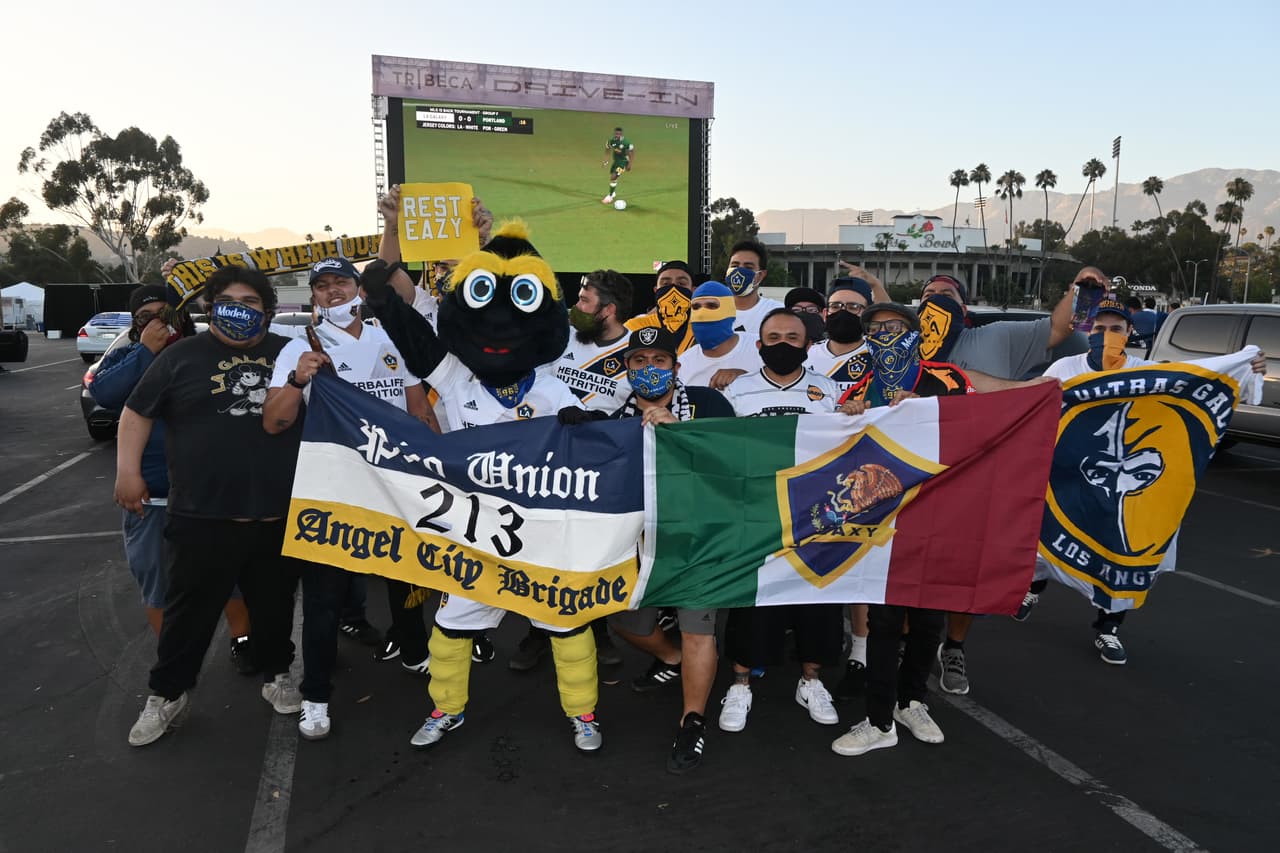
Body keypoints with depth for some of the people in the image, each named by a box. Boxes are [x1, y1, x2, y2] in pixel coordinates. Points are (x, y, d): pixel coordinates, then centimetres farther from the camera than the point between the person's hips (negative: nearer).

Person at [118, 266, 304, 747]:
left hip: (279, 513, 2)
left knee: (275, 604, 15)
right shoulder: (182, 356, 2)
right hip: (204, 516, -2)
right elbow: (137, 412, 6)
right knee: (190, 609, 8)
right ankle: (168, 694, 25)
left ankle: (276, 676, 34)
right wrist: (127, 470, 0)